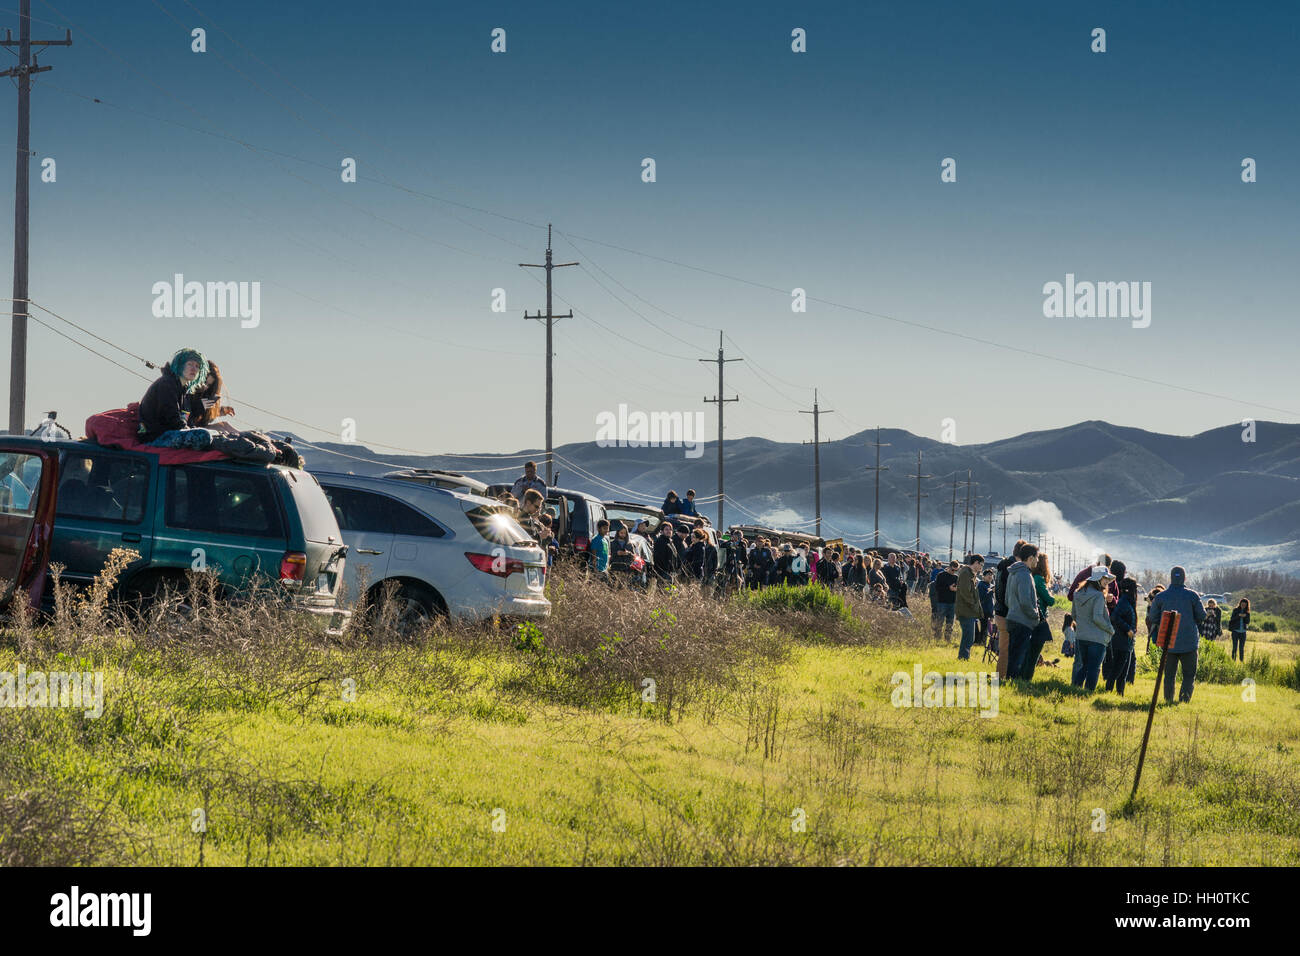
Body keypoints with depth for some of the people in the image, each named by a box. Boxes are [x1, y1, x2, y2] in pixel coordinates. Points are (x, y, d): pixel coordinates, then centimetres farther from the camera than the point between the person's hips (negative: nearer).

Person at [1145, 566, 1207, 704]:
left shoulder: (1161, 596, 0)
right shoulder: (1192, 595, -6)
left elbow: (1153, 618, 4)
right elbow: (1202, 616, -1)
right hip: (1189, 643, -2)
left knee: (1169, 674, 11)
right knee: (1189, 675, 5)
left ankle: (1169, 700, 5)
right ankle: (1184, 699, -11)